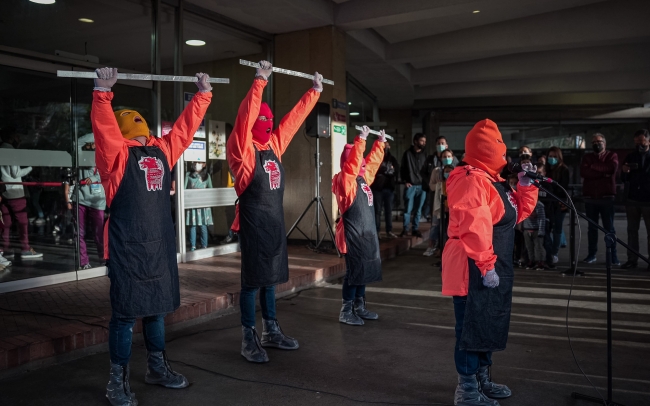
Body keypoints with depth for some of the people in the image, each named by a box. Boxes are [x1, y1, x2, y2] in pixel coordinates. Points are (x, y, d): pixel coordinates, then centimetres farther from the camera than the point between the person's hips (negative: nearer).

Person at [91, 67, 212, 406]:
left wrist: (203, 94, 18)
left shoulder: (162, 151, 12)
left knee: (156, 309, 17)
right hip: (127, 249, -6)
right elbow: (103, 128, -21)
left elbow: (186, 126, 17)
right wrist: (103, 93, -30)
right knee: (125, 314, 2)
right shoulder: (117, 155, -4)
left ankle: (157, 368, 31)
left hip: (161, 246, 6)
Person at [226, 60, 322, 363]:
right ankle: (249, 339, 9)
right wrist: (260, 81, -30)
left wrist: (315, 91, 19)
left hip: (275, 221, 7)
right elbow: (244, 117, -24)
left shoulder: (274, 145, 10)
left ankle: (271, 332, 26)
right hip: (253, 223, -7)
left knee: (270, 278, 15)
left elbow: (294, 119, 16)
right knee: (252, 281, -1)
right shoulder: (242, 150, -9)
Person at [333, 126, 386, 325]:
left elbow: (373, 161, 26)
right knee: (354, 270, -4)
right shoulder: (345, 179, -11)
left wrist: (380, 142, 25)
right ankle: (346, 311, 6)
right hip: (353, 233, -9)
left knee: (366, 269, 14)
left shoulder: (363, 178, 13)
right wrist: (360, 139, -29)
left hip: (366, 231, 9)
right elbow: (352, 162, -26)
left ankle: (359, 307, 25)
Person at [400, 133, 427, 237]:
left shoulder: (424, 155, 11)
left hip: (421, 186, 3)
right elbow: (402, 169, 4)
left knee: (418, 209, 6)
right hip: (410, 186, -2)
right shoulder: (408, 153, 3)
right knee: (408, 209, -3)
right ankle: (405, 229, 6)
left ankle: (416, 229, 13)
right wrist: (405, 181, -5)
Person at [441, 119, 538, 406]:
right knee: (472, 327, -2)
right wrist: (486, 266, -26)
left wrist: (526, 185, 10)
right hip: (475, 271, -11)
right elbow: (474, 228, -26)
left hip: (494, 268, 11)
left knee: (489, 325, 19)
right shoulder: (471, 180, -17)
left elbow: (518, 213, 23)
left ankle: (483, 380, 35)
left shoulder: (491, 180, 17)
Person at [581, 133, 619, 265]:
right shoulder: (587, 157, 13)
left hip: (606, 197, -2)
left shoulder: (612, 155, 7)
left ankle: (613, 255, 4)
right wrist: (603, 173, -12)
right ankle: (592, 254, 12)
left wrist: (593, 167, -8)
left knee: (609, 228, -1)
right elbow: (583, 172, -6)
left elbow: (612, 168, -15)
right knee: (592, 228, 7)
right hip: (590, 198, 2)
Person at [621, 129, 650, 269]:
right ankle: (632, 259, 6)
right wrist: (624, 172, -9)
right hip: (632, 199, 3)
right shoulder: (630, 157, 10)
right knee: (632, 230, 3)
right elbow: (624, 179, 12)